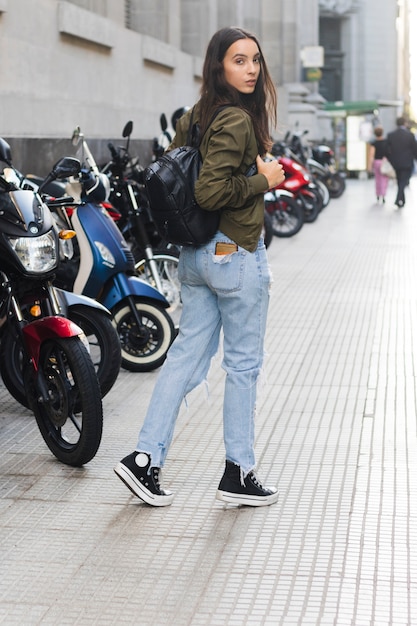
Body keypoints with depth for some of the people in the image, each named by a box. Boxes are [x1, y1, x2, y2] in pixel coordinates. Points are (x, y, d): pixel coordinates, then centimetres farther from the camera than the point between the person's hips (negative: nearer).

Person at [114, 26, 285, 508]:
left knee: (187, 355, 12)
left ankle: (145, 458, 11)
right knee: (244, 363, 4)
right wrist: (264, 181, -14)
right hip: (237, 253, -8)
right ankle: (238, 474, 14)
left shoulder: (193, 117, 9)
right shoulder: (237, 120, -18)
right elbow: (210, 192, -26)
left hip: (194, 253, 8)